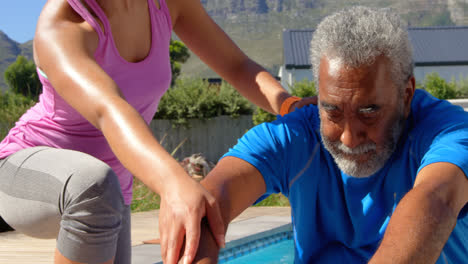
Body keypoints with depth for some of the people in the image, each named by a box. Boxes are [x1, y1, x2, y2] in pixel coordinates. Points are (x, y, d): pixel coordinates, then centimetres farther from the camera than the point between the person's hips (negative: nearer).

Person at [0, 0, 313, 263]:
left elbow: (238, 68, -6)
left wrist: (294, 107, -28)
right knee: (96, 186, -40)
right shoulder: (58, 29, -32)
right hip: (27, 180, -6)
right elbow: (107, 113, -51)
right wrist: (174, 182, -71)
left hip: (102, 192, 7)